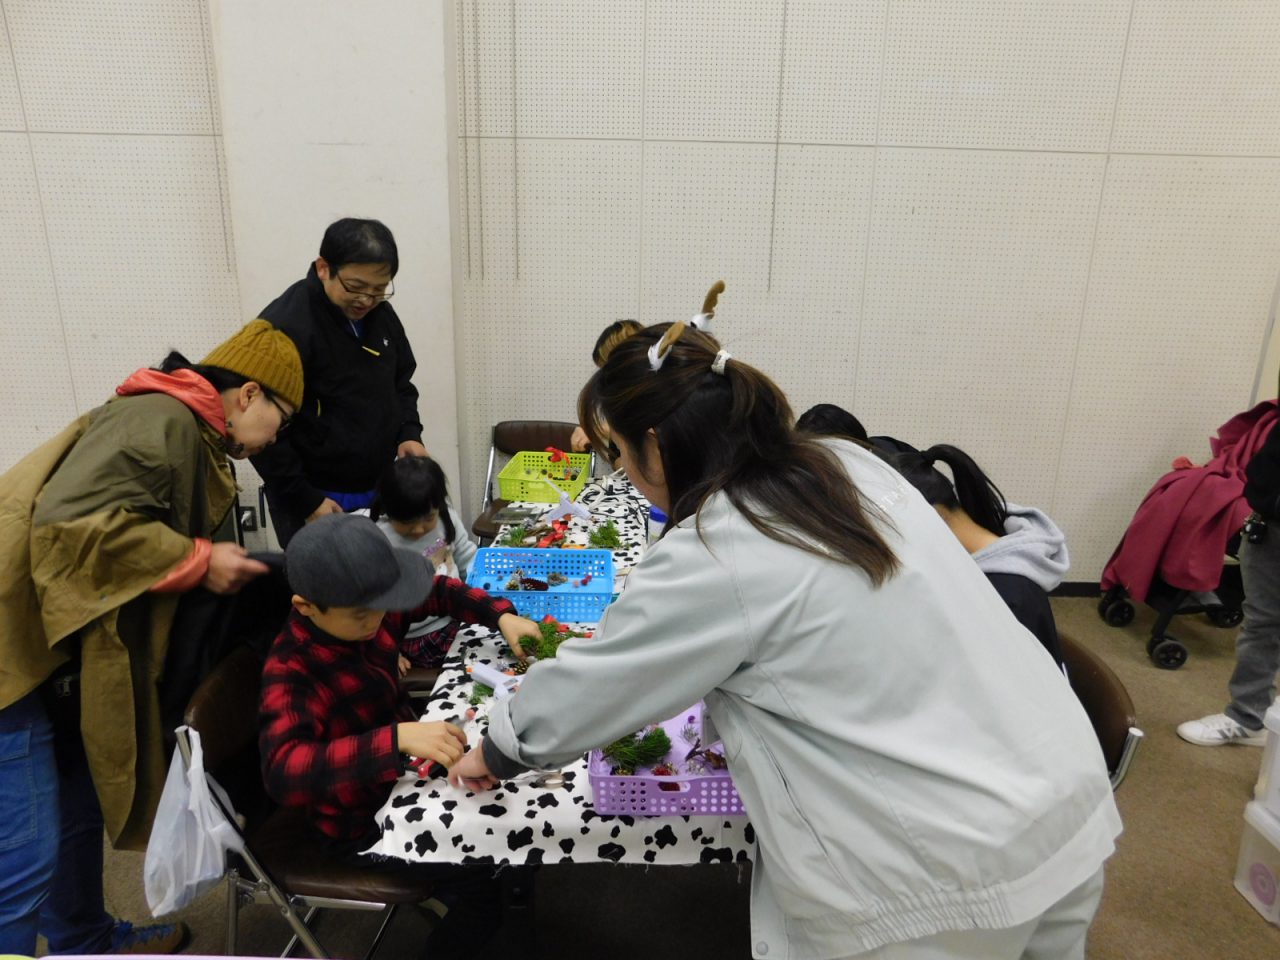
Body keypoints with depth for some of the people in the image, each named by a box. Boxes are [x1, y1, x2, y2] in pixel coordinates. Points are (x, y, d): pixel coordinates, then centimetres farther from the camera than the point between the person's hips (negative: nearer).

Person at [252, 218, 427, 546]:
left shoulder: (381, 314, 4)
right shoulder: (284, 328, -18)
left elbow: (401, 383, 18)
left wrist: (409, 433, 0)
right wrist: (305, 501, -16)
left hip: (380, 493, 7)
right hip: (315, 502, -6)